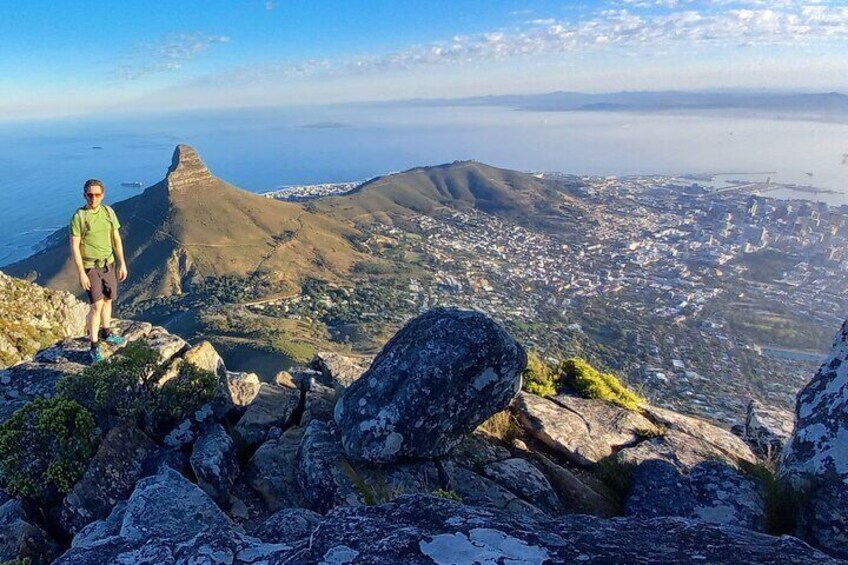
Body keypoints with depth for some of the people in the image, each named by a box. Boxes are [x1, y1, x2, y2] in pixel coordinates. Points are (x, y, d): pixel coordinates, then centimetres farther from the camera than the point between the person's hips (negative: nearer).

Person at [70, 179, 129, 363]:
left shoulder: (108, 212, -1)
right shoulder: (79, 217, -15)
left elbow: (116, 239, 5)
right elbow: (74, 247, -14)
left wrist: (122, 263, 4)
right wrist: (81, 273, -16)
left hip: (108, 264, 5)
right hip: (90, 267, -5)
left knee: (108, 300, 17)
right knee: (97, 305, -8)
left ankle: (106, 333, 37)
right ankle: (95, 346, 1)